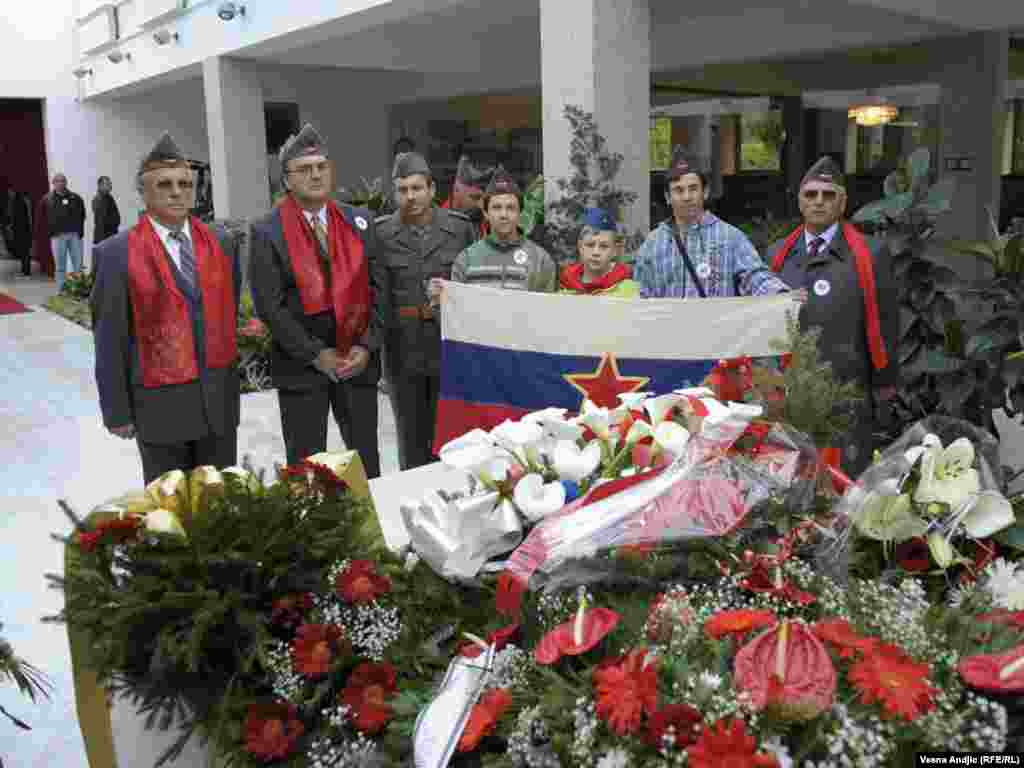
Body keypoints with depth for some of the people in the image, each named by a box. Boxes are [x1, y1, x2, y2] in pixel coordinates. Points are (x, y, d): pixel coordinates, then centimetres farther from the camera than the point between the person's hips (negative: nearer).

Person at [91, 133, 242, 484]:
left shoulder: (222, 242, 5)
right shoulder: (117, 254, -8)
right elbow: (110, 340, -6)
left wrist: (234, 376, 10)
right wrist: (117, 411, -5)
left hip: (220, 396, 4)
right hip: (160, 401, -3)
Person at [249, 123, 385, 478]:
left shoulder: (358, 221, 6)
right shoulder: (267, 232, -5)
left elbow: (377, 288, 4)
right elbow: (269, 305, -10)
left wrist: (366, 346, -7)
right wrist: (316, 354, -13)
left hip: (359, 361, 3)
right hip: (301, 366, -2)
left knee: (366, 462, 11)